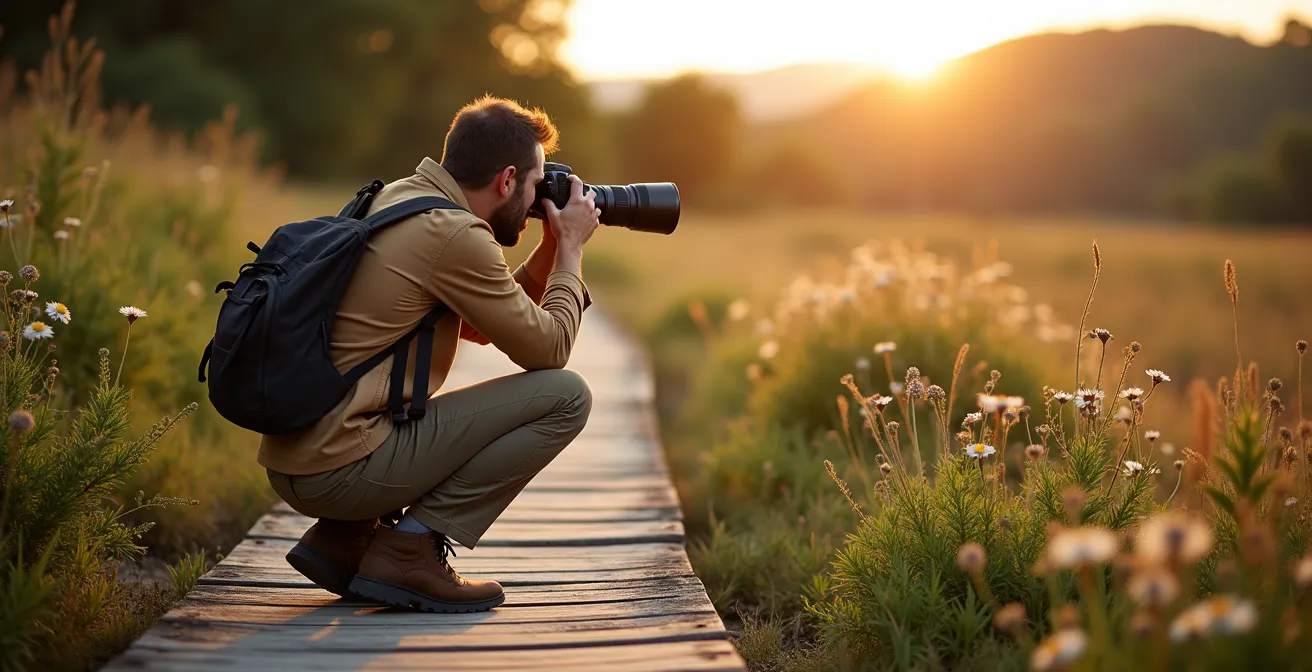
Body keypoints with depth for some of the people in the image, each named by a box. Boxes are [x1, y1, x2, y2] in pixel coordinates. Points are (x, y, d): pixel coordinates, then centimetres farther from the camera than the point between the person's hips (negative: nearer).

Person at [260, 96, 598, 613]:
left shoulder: (394, 199, 15)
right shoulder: (455, 234, -15)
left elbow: (484, 328, 24)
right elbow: (549, 349, -6)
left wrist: (552, 248, 18)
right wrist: (570, 249, 6)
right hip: (340, 469, -10)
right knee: (566, 396, -6)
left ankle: (340, 540, 17)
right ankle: (410, 549, -6)